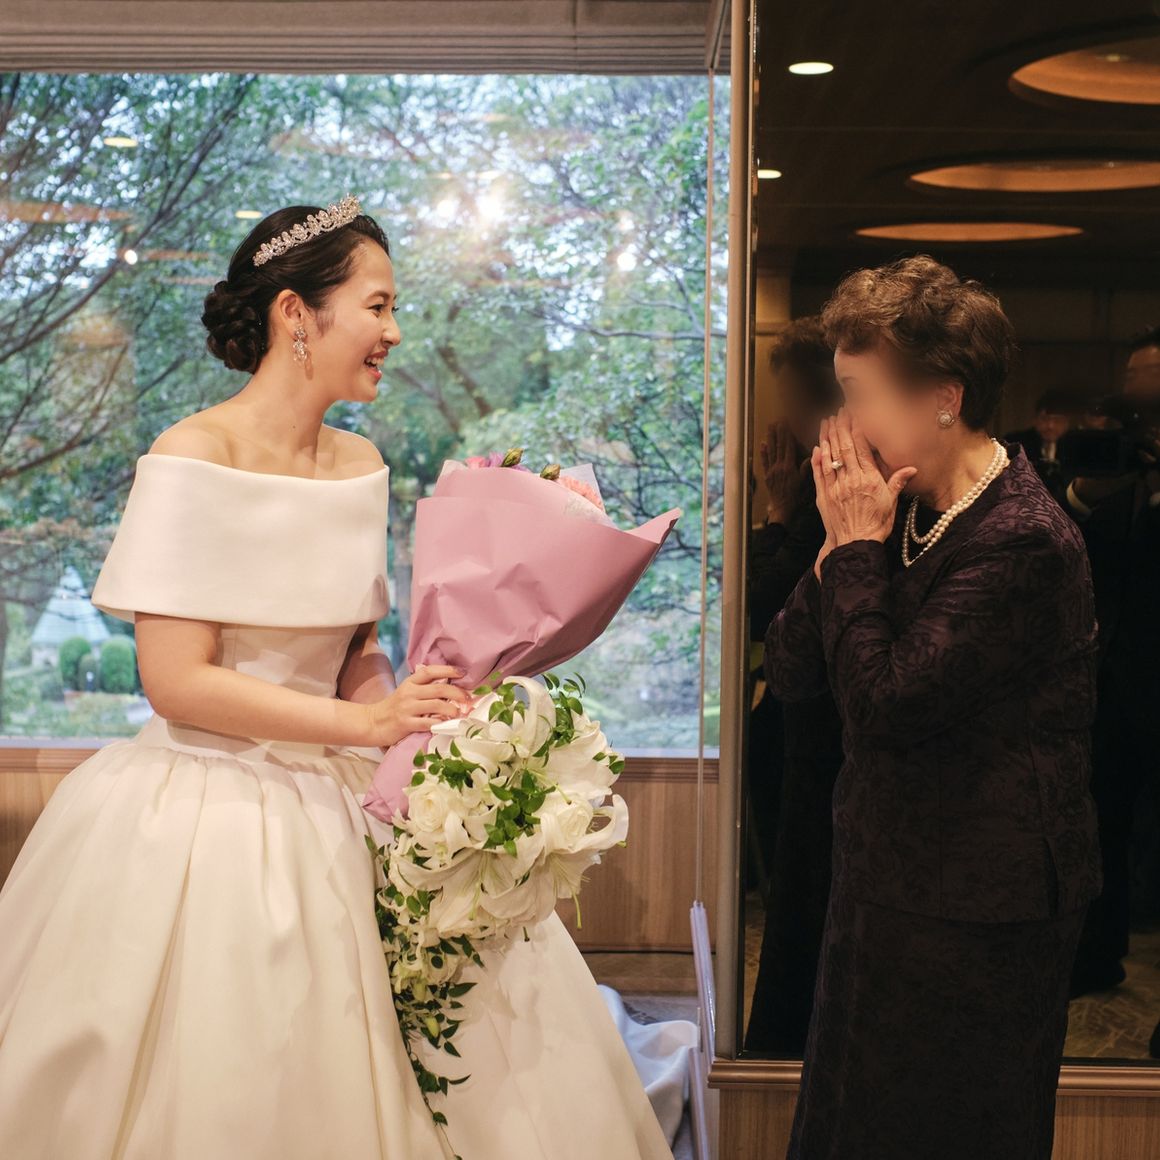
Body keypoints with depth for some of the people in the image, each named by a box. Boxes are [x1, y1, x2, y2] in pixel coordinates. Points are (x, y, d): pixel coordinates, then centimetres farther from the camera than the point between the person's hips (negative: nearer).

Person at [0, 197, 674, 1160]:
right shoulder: (193, 459, -14)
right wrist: (367, 723, -21)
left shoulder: (359, 464, 5)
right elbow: (178, 682, -19)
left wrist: (424, 709, -8)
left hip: (338, 807, 6)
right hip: (208, 810, -6)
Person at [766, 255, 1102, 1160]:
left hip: (974, 915, -8)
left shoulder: (1021, 541, -23)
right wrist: (843, 543, -10)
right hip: (890, 881, 8)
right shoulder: (906, 515, 3)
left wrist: (858, 548, -18)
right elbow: (791, 669, 3)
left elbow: (886, 705, -27)